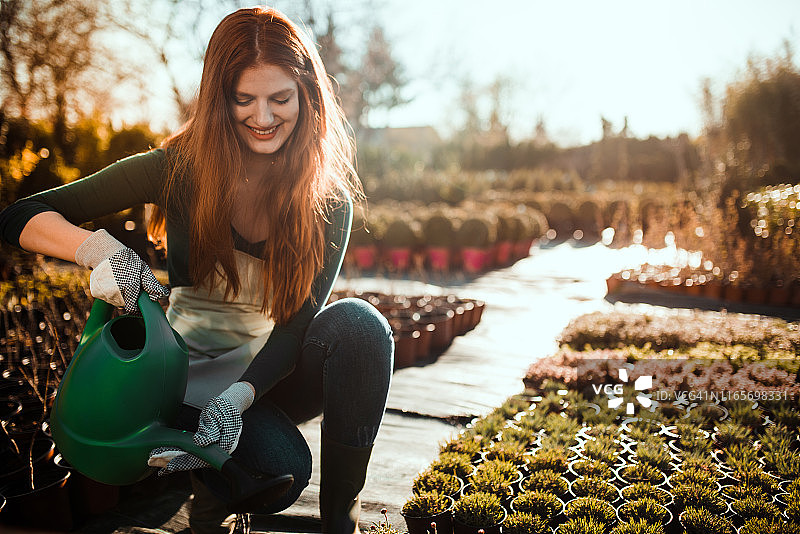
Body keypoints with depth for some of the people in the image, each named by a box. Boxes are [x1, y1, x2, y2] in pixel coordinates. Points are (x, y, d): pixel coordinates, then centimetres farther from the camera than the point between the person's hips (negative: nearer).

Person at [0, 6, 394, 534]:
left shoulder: (329, 198, -10)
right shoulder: (177, 168, -11)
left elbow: (297, 323, -15)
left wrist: (237, 397, -33)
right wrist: (100, 248, -32)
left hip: (276, 373, 2)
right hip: (196, 371, -2)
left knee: (359, 322, -30)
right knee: (280, 472, -31)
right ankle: (212, 489, 7)